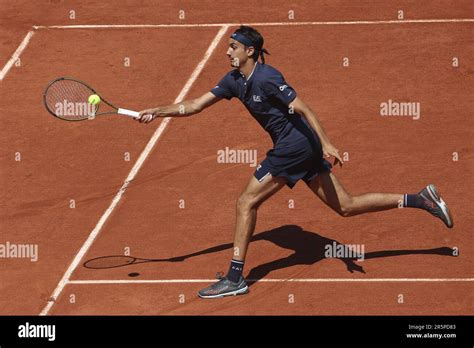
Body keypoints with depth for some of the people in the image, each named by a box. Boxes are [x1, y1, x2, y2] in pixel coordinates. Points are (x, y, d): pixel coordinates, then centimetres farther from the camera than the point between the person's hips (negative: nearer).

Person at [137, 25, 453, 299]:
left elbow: (303, 108, -18)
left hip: (295, 145, -9)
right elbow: (195, 105, 11)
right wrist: (157, 112, 3)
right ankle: (420, 199, 14)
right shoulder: (235, 80, 10)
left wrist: (326, 143, -24)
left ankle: (235, 278, 1)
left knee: (247, 202, -6)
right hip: (303, 147, 9)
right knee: (346, 206, 11)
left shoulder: (267, 77, -15)